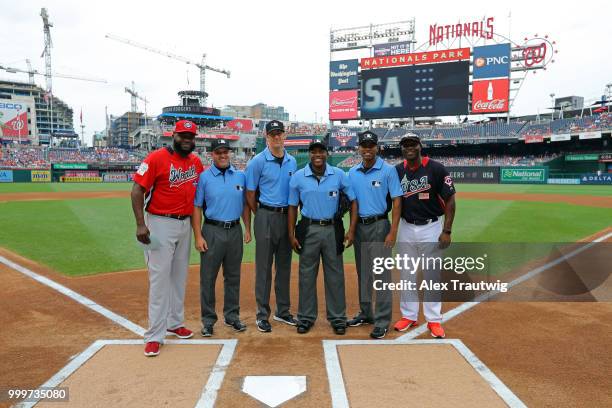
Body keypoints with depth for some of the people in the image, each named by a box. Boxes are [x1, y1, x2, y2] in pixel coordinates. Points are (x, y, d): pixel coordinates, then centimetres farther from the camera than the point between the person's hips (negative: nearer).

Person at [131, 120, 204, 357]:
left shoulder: (196, 162, 6)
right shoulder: (157, 158, -11)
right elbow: (137, 190, -14)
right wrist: (140, 224, -21)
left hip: (185, 224, 6)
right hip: (160, 224, -6)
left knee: (179, 277, 15)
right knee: (159, 278, -5)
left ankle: (175, 323, 31)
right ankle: (155, 335, 4)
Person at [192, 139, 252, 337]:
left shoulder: (240, 176, 7)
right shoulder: (204, 177, -3)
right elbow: (196, 207, -5)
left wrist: (247, 229, 6)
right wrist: (198, 236, -11)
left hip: (235, 231, 3)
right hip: (212, 231, -3)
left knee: (233, 276, 12)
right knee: (208, 277, 2)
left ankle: (232, 316, 26)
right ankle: (208, 320, 16)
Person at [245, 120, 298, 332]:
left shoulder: (292, 161, 10)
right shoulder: (258, 161, -6)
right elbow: (250, 194, -4)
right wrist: (263, 216, 2)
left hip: (287, 217, 5)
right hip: (266, 217, -5)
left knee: (284, 266, 13)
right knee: (264, 267, 1)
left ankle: (282, 311, 25)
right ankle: (262, 315, 12)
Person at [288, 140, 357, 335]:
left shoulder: (339, 175, -1)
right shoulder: (298, 177, -1)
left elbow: (353, 201, 3)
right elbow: (293, 207, 4)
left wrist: (351, 230, -5)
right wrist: (291, 234, -1)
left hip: (332, 229, 0)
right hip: (308, 229, 0)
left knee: (335, 275, 7)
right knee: (307, 274, 8)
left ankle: (337, 317, 20)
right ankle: (306, 317, 21)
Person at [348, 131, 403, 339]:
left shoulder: (388, 170, -6)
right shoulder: (352, 172, 8)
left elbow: (397, 202, -9)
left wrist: (393, 232, -15)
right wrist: (350, 229, 5)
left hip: (379, 226, -5)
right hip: (359, 226, 5)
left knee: (381, 274, -4)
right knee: (362, 273, 14)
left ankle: (382, 321, 5)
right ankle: (365, 313, 28)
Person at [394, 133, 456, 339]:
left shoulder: (436, 169, -10)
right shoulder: (397, 171, 1)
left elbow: (450, 200, -9)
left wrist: (447, 231, -13)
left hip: (431, 228, -3)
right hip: (406, 228, 4)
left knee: (432, 275, 6)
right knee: (407, 275, 11)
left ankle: (434, 320, 19)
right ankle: (408, 316, 25)